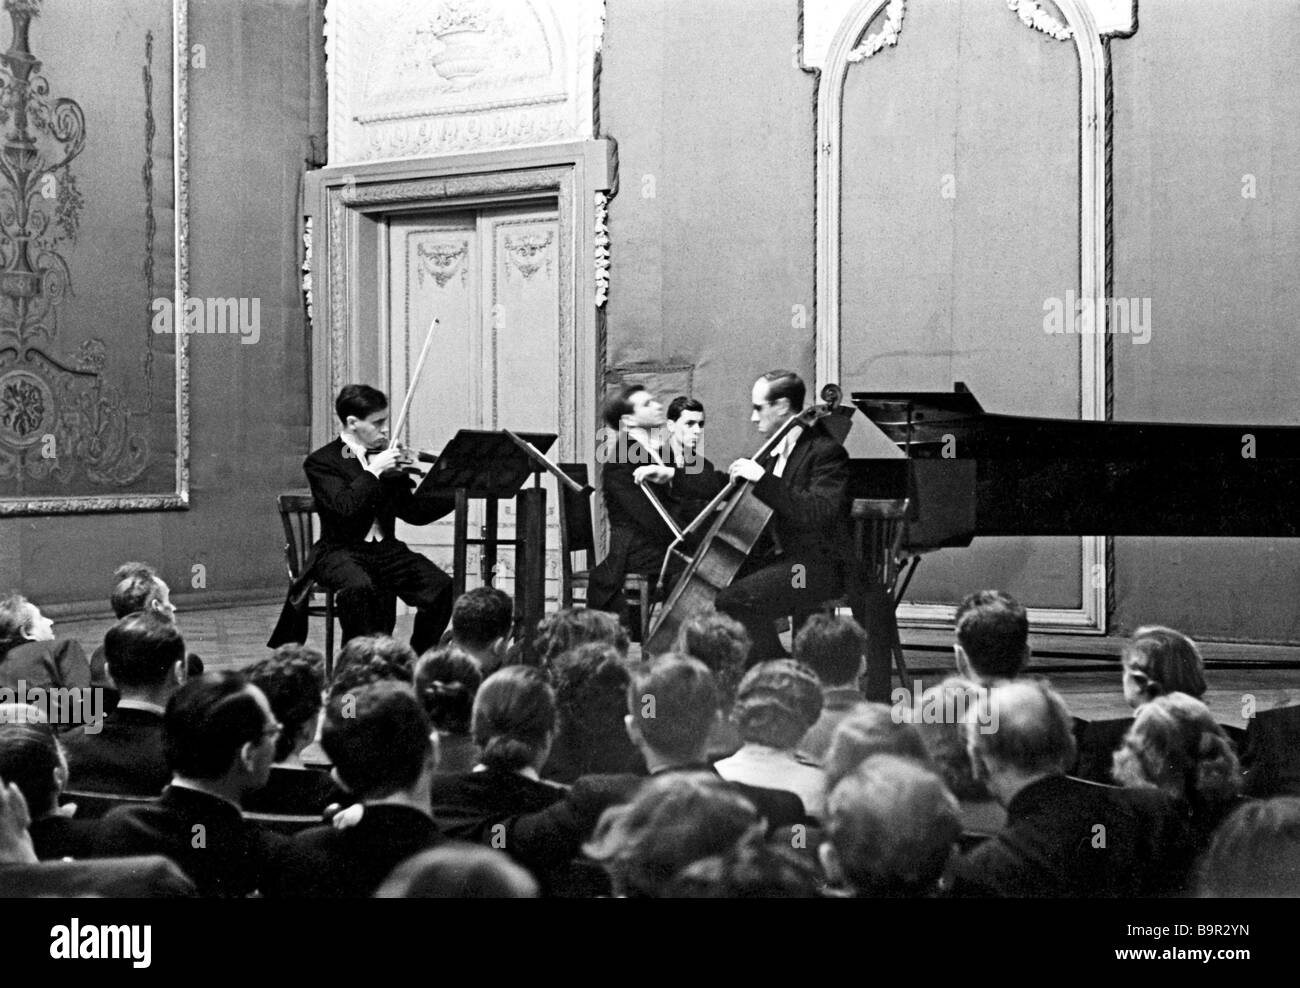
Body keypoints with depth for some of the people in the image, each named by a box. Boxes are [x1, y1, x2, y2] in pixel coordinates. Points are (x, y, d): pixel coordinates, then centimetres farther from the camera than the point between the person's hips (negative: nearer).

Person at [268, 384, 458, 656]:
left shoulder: (385, 458, 14)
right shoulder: (321, 462, -4)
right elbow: (344, 507, -21)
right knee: (360, 587, -39)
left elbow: (414, 511, 13)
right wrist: (373, 471, -19)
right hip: (341, 551, -5)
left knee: (441, 587, -20)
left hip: (386, 549, 5)